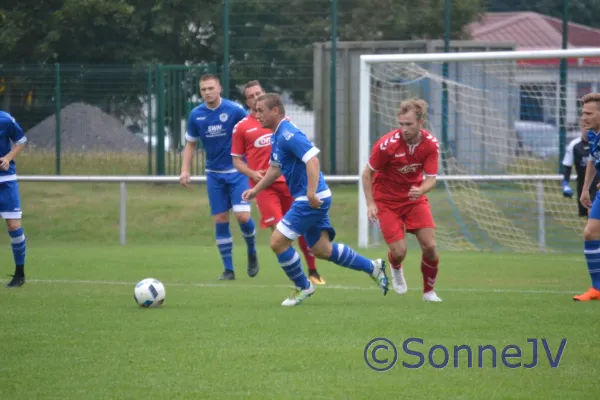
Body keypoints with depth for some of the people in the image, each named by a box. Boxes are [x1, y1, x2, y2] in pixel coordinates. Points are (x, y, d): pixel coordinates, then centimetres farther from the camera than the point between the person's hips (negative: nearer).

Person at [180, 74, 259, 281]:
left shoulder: (234, 110, -12)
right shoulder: (196, 115, 0)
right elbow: (190, 144, 11)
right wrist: (185, 170, -1)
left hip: (237, 171, -3)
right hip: (214, 174, 3)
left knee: (243, 216, -14)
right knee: (220, 221, 1)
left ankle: (252, 253, 15)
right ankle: (228, 269, 8)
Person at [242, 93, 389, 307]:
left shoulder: (288, 135, -19)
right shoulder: (276, 137, 13)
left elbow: (312, 160, -29)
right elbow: (275, 167, 29)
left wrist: (312, 193, -37)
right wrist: (255, 190, 24)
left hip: (312, 200, -10)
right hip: (308, 199, 10)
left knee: (278, 241, -8)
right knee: (322, 250, 13)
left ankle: (302, 287, 9)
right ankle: (373, 267, 22)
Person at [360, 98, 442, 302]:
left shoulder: (431, 144, -13)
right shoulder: (387, 144, -23)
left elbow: (431, 178, -10)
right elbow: (367, 173, -11)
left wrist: (420, 190, -33)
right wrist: (370, 203, -18)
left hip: (415, 198, 3)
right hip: (387, 200, -3)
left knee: (430, 246, -9)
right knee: (399, 251, -12)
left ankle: (429, 291, 16)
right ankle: (396, 269, 28)